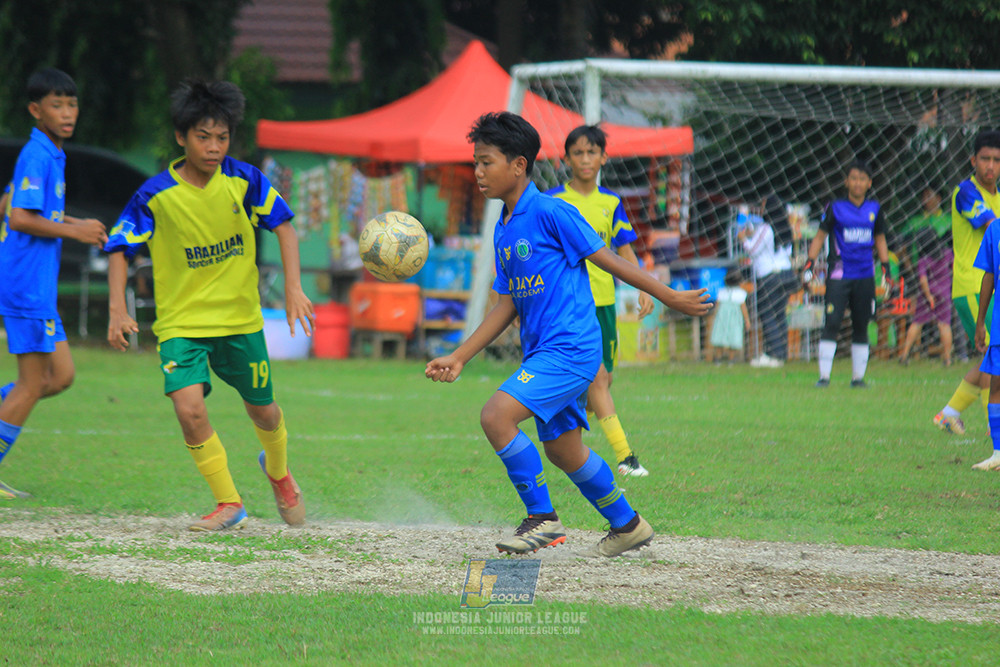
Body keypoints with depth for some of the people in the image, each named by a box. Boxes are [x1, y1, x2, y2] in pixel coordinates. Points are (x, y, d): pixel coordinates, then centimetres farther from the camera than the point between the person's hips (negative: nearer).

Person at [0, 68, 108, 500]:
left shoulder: (51, 155, 15)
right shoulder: (37, 156, -15)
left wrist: (73, 224, 18)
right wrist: (73, 231, -16)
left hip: (37, 287, 10)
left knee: (61, 376, 11)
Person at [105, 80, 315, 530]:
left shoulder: (243, 180, -9)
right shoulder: (156, 196, -14)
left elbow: (282, 225, 2)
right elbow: (119, 250, -6)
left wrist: (293, 288, -8)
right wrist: (118, 310, -17)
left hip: (241, 319, 2)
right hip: (181, 321, -2)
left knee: (263, 411, 14)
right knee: (189, 409, -22)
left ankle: (277, 471, 49)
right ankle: (229, 505, -6)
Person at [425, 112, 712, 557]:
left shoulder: (550, 212, -12)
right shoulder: (503, 231, 13)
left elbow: (607, 260, -9)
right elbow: (508, 305, 16)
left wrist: (670, 298, -6)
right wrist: (458, 358, 12)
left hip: (571, 348, -9)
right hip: (542, 352, 9)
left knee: (496, 415, -21)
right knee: (562, 450, 16)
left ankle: (542, 518, -10)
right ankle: (627, 524, 34)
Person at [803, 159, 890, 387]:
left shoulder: (874, 210, 10)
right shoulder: (836, 208, 1)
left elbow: (880, 240, 20)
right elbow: (820, 236, 4)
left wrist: (885, 269, 14)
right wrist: (809, 264, -4)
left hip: (865, 276, 3)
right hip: (839, 274, -3)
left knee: (861, 327, 5)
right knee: (831, 324, -11)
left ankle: (858, 376, 12)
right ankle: (824, 375, -7)